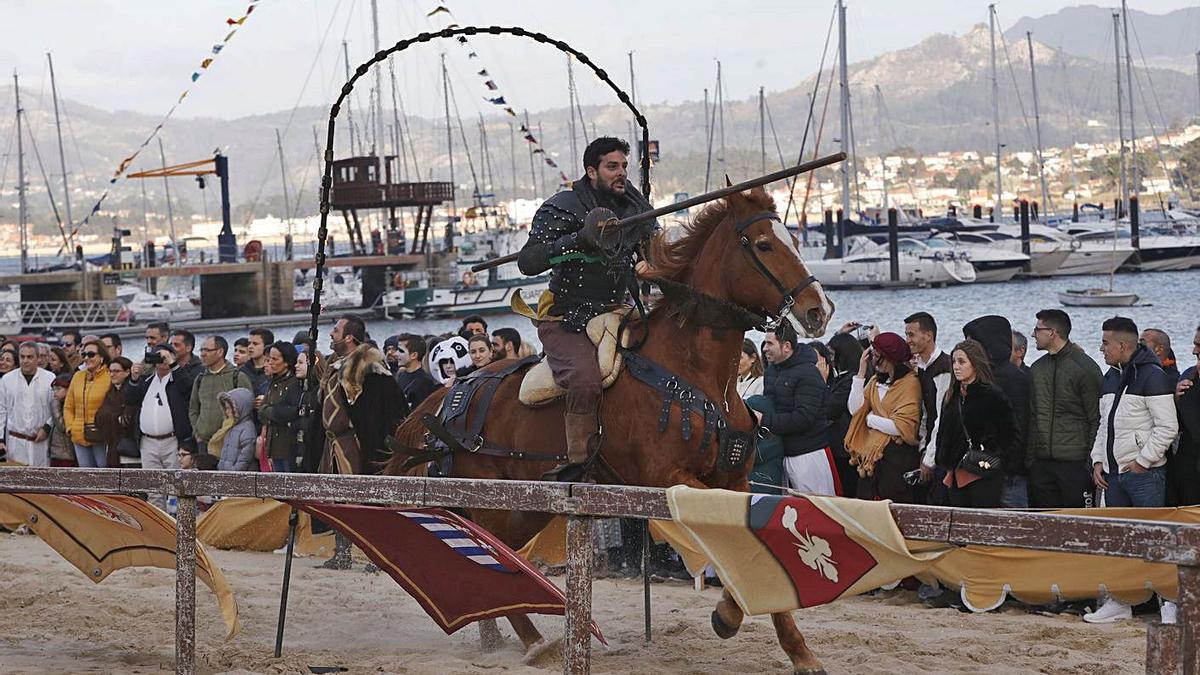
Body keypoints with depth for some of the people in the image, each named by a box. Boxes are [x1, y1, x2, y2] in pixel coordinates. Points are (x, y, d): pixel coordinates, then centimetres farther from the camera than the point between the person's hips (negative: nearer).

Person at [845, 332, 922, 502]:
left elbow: (902, 427, -18)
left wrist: (871, 419, -5)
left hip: (897, 455, -7)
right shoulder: (876, 381, 14)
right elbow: (855, 409, 2)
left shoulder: (910, 382, -9)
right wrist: (861, 373, -1)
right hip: (871, 453, 7)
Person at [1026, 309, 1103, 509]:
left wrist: (1092, 462, -10)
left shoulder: (1086, 368, -5)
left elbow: (1096, 420, -6)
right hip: (1041, 463, 6)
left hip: (1075, 462, -6)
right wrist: (1029, 459, 10)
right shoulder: (1036, 369, 15)